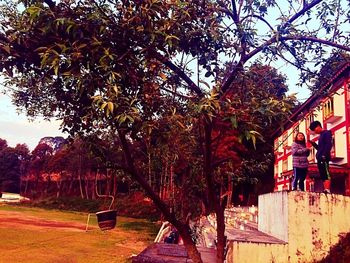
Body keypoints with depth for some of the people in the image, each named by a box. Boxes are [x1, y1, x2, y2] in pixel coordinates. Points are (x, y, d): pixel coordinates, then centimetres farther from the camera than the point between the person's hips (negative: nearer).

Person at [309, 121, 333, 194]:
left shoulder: (326, 133, -1)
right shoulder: (321, 136, 25)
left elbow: (329, 145, -14)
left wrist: (324, 155, -21)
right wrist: (313, 143, 13)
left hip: (324, 158, -9)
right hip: (320, 159, 9)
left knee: (326, 174, -16)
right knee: (323, 175, 4)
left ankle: (327, 190, -24)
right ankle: (325, 190, 2)